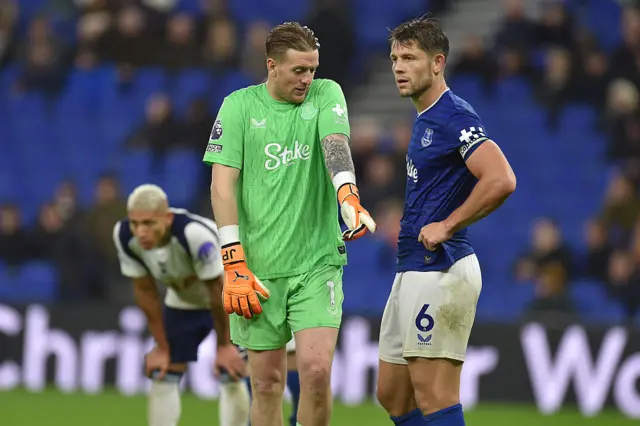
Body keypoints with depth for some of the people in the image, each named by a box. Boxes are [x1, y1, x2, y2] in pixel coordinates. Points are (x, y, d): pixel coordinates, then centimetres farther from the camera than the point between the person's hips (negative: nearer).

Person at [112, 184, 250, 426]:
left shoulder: (195, 234, -42)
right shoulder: (124, 236, -26)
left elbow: (217, 291, -27)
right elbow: (145, 291, -12)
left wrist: (224, 345, -15)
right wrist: (162, 347, -6)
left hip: (232, 299, -5)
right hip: (183, 302, 5)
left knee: (230, 377, -9)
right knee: (162, 376, -2)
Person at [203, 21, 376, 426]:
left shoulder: (326, 94, 3)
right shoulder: (239, 106, 0)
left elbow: (336, 144, -16)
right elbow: (223, 184, -4)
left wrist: (349, 197, -37)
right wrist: (235, 264, -13)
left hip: (317, 261, 0)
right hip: (258, 267, 0)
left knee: (316, 370, -12)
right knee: (267, 382, 4)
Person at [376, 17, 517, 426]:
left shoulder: (454, 116, -13)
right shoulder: (425, 118, 17)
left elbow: (501, 180, -26)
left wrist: (446, 226, -19)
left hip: (440, 272, -11)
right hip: (412, 270, 11)